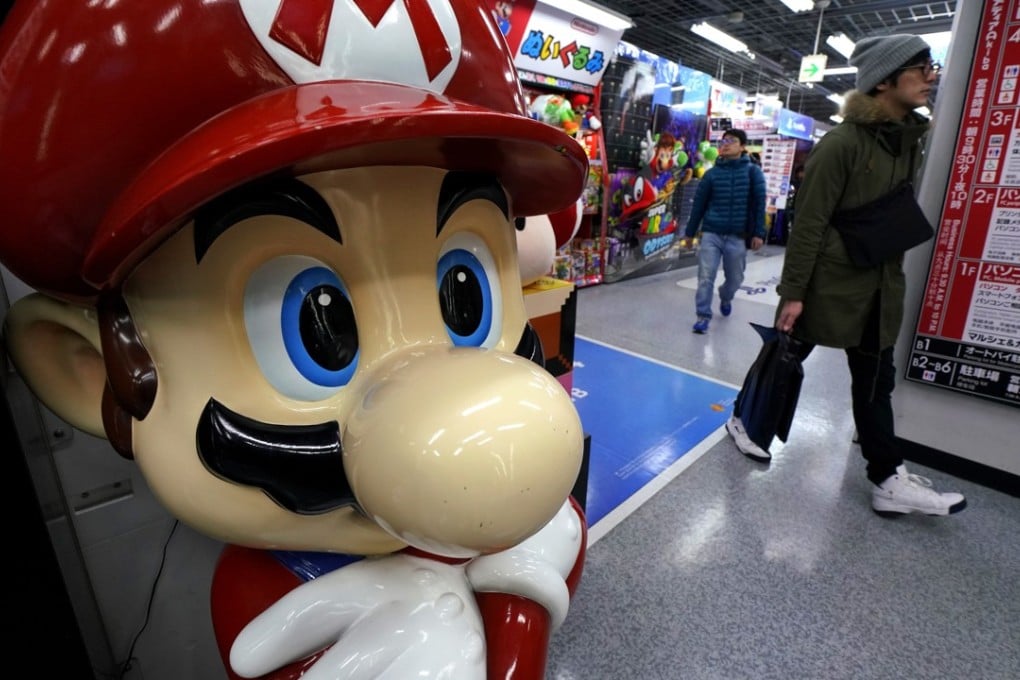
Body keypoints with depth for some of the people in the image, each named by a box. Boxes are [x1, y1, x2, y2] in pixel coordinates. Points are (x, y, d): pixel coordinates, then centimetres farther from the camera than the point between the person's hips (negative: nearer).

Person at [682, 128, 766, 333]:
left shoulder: (753, 172, 2)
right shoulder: (712, 173, 4)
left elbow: (759, 203, -1)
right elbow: (699, 203, 7)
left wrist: (758, 233, -8)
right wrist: (689, 232, 9)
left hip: (737, 236, 0)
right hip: (711, 233, 0)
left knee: (735, 278, 13)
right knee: (706, 277, -8)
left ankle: (725, 298, 44)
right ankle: (703, 316, 1)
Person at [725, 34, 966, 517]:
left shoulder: (908, 140, 9)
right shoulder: (843, 143, -14)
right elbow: (808, 221, -18)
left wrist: (893, 276, 13)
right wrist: (793, 291, -20)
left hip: (879, 287, 7)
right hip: (827, 281, -7)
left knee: (875, 381, 10)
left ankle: (889, 480, 19)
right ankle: (743, 419, 32)